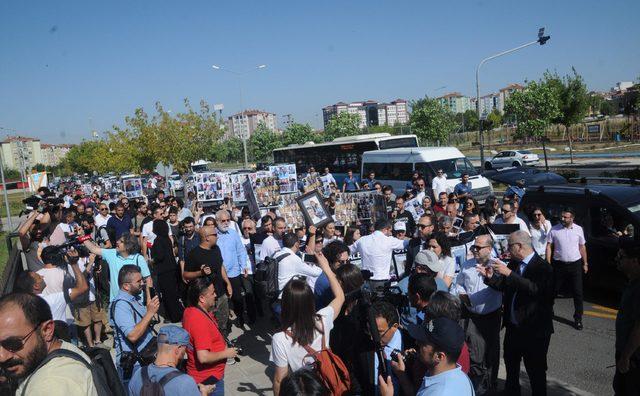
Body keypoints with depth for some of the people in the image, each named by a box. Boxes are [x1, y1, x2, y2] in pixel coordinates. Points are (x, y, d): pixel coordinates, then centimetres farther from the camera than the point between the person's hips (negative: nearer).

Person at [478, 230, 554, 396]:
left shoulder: (543, 267, -17)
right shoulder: (513, 263, 3)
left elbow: (535, 289, -33)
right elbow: (504, 286, 11)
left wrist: (509, 273, -35)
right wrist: (491, 277, -7)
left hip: (534, 330, -7)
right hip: (513, 326, 7)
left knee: (536, 372, 7)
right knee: (510, 365, 24)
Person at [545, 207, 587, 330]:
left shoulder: (578, 229, 1)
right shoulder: (554, 229, -5)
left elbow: (582, 247, 9)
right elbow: (549, 246, -2)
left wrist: (585, 263, 9)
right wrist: (548, 264, -8)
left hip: (575, 265, 1)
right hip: (559, 265, -1)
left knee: (578, 293, 4)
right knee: (554, 291, 7)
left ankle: (578, 318, 15)